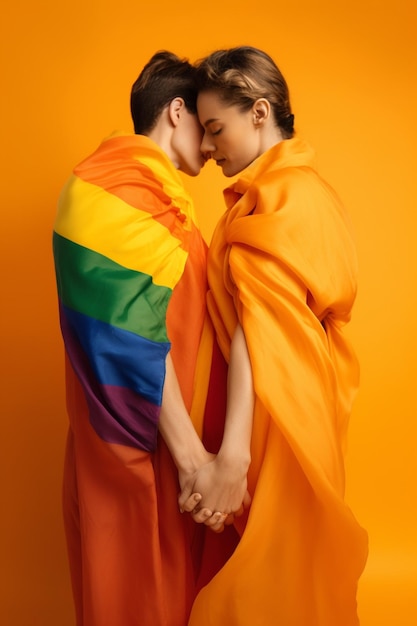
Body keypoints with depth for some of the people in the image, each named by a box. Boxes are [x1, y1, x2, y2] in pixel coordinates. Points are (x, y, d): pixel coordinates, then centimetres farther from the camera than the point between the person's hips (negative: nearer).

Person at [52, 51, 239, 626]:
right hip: (143, 447, -9)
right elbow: (131, 335, -24)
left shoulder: (155, 189, 13)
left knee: (178, 573, 21)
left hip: (175, 432, 9)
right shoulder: (121, 186, -17)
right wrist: (191, 455, -21)